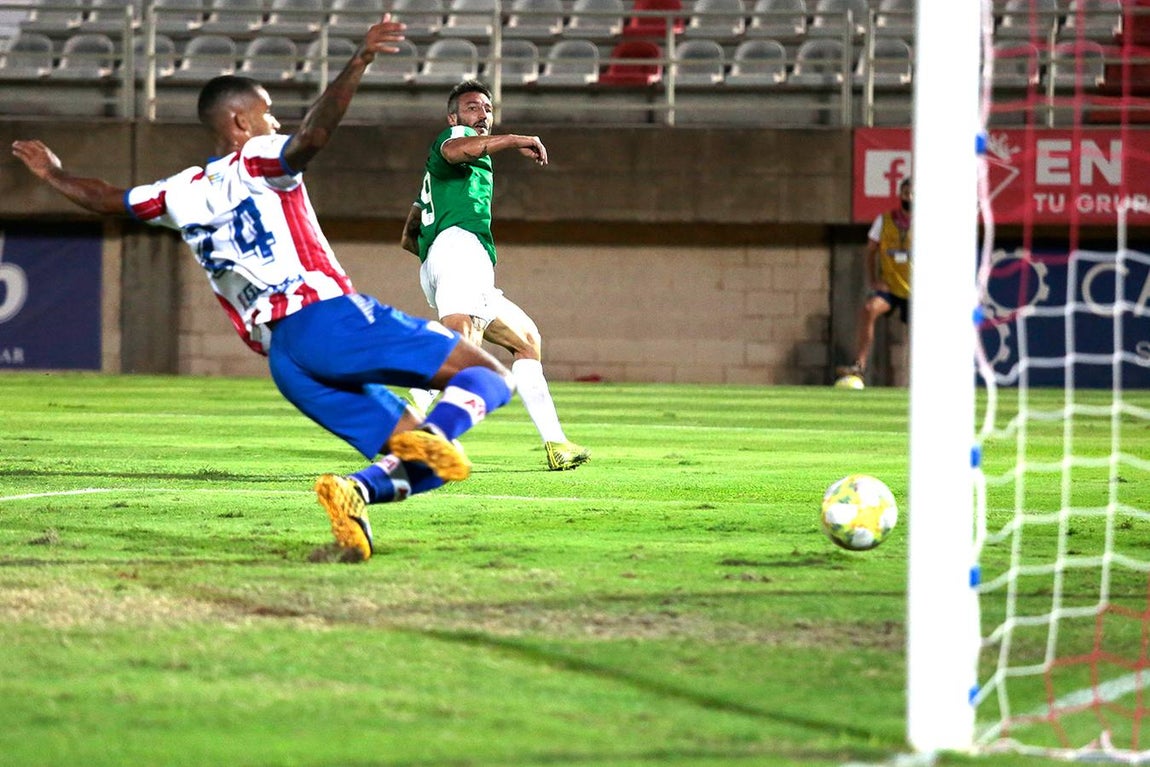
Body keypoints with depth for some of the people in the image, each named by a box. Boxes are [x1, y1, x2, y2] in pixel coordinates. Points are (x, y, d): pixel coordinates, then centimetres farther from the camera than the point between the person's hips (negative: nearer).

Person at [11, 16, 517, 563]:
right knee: (489, 375, -10)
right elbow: (313, 135, -17)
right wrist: (359, 62, -24)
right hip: (329, 317, -6)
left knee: (418, 465, 6)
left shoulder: (181, 193, 21)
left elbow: (104, 199, 35)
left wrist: (53, 175, 54)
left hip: (284, 362, 6)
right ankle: (432, 433, -41)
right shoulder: (257, 160, 5)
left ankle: (356, 490, -27)